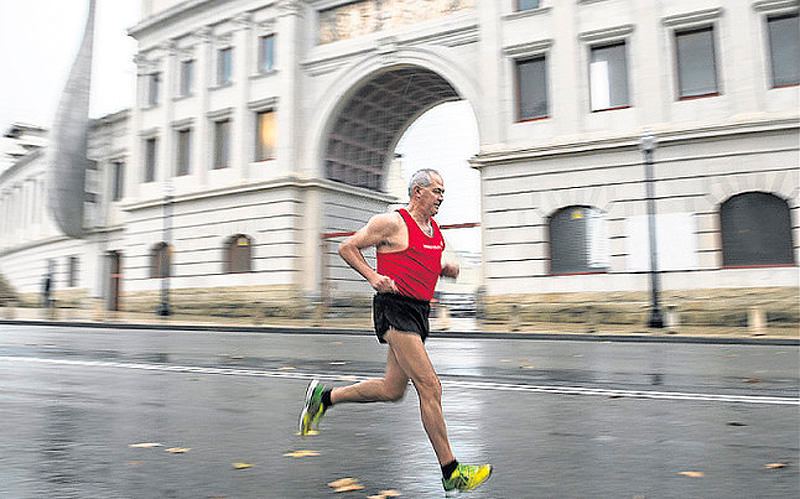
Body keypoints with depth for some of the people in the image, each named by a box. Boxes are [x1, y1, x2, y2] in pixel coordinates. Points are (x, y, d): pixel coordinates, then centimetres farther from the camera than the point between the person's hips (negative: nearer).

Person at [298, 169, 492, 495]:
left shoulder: (435, 229, 16)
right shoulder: (392, 223, -9)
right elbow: (347, 248, -3)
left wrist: (445, 270, 9)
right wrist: (373, 276, -16)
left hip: (418, 312, 9)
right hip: (394, 310, -9)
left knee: (392, 390, 13)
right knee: (430, 387, -11)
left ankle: (324, 397, 31)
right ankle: (452, 474, -2)